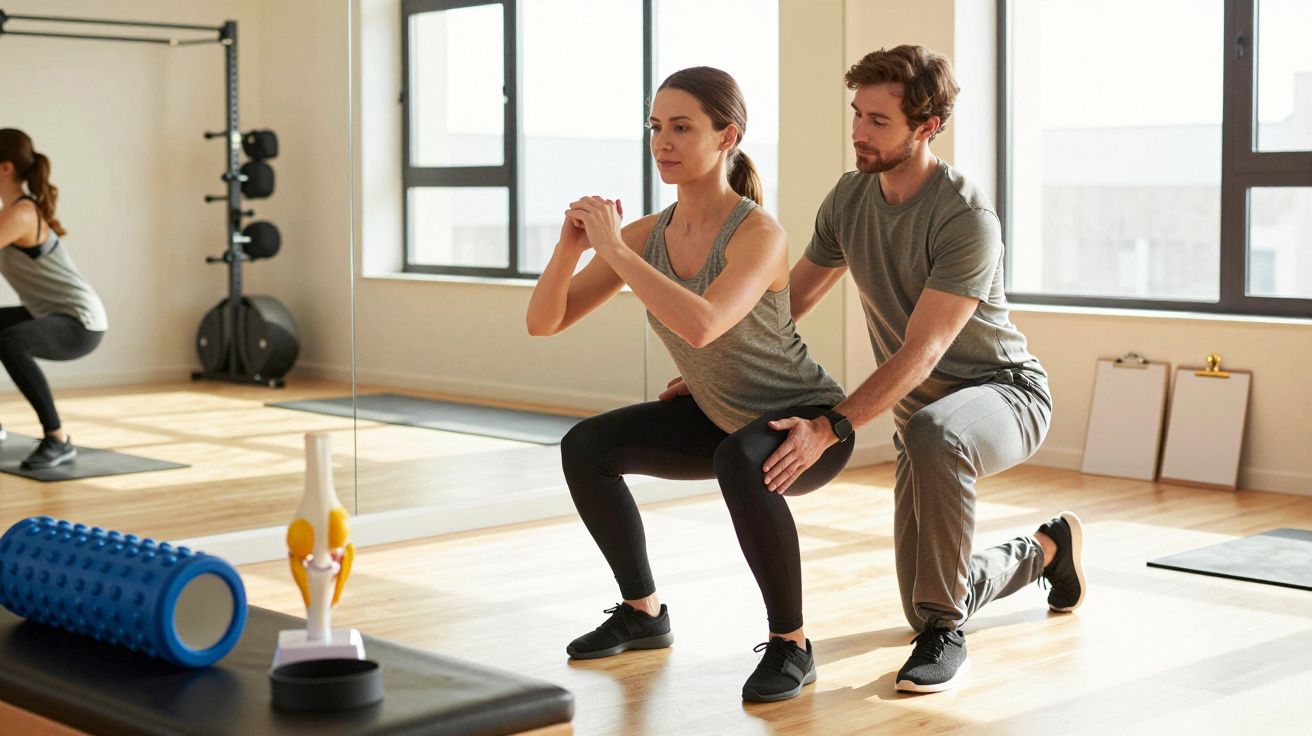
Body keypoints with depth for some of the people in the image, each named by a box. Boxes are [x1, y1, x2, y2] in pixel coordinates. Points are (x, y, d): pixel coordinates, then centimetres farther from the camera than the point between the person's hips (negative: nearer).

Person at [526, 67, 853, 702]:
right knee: (586, 447, 1)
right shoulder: (647, 235, -8)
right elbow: (543, 322, -8)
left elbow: (700, 327, -46)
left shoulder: (759, 235, -28)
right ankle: (644, 614, 18)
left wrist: (613, 248, -38)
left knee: (740, 463, -39)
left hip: (807, 419, -7)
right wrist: (569, 248, -27)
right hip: (722, 418, 7)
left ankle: (790, 644, -20)